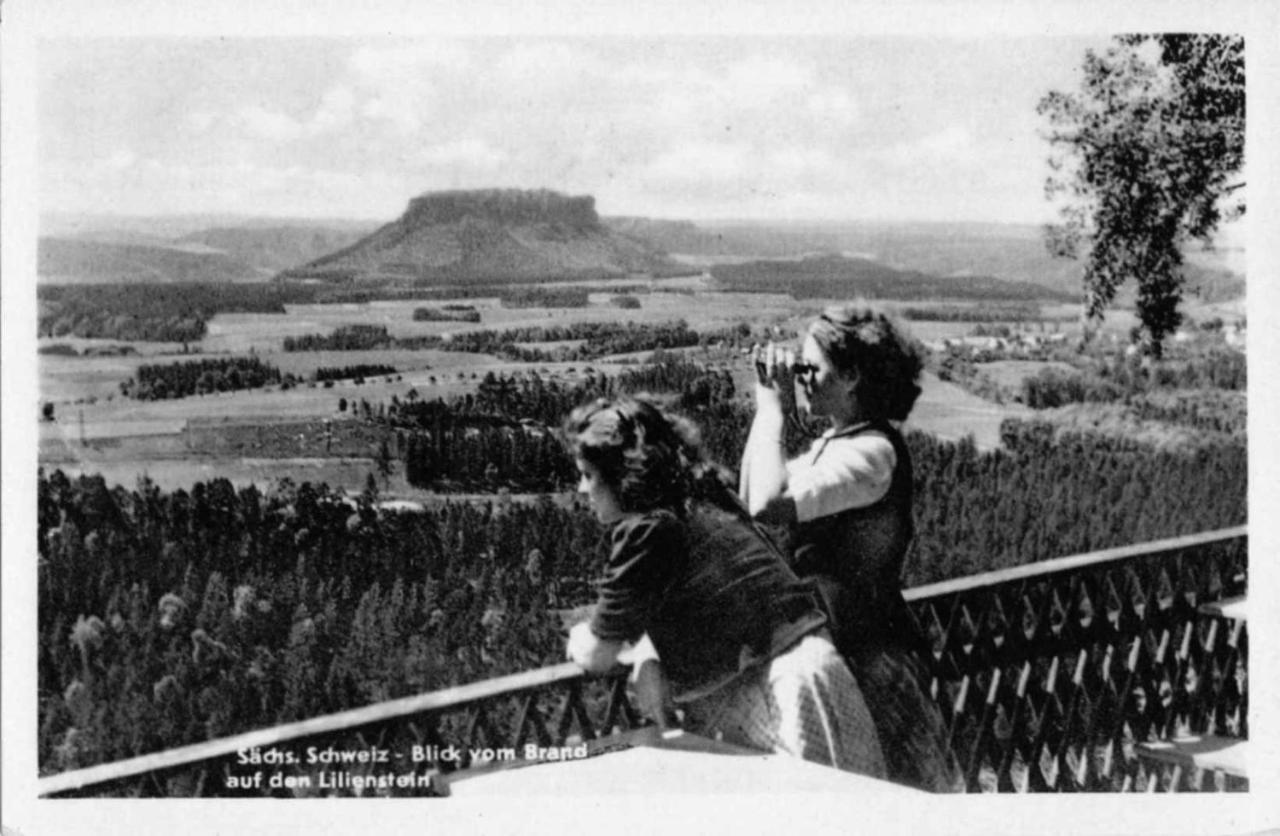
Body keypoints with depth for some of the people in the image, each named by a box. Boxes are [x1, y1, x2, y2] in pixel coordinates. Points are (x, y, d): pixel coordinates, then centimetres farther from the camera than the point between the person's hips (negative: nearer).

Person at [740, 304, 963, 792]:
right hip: (835, 647, 9)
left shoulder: (872, 451, -20)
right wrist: (765, 409, 3)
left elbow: (770, 505, -32)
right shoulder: (835, 443, 9)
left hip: (867, 658, -9)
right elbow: (748, 500, 10)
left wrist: (773, 408, -20)